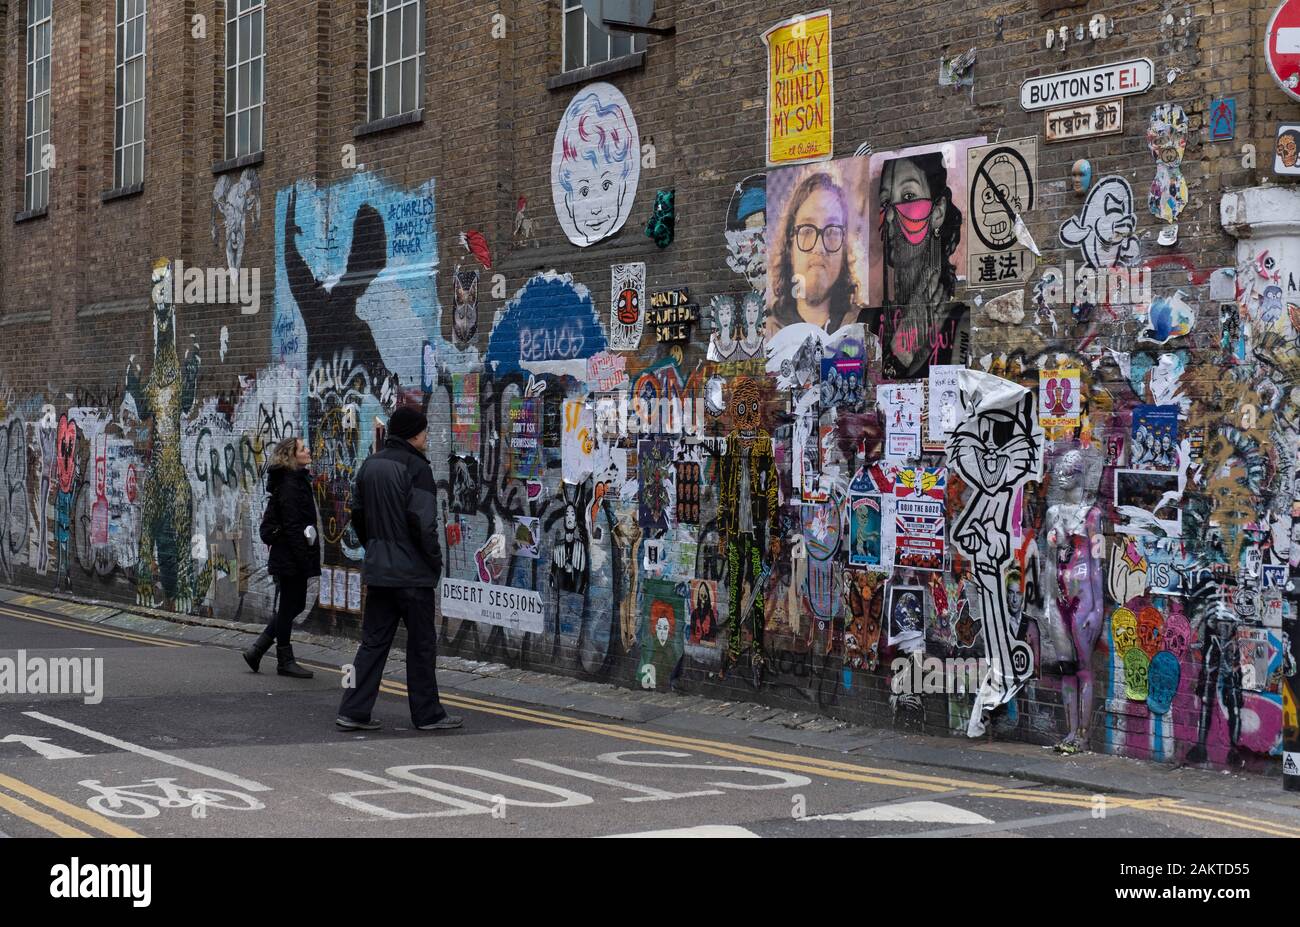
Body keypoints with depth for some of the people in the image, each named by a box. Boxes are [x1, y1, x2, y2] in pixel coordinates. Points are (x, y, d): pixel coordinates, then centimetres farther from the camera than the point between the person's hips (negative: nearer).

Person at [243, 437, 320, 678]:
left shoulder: (298, 480, 15)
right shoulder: (289, 485, -16)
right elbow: (292, 526, -20)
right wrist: (305, 560, -21)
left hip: (290, 557, 10)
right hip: (291, 558, -10)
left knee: (293, 605, 15)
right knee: (290, 606, 1)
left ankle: (256, 650, 20)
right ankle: (285, 661, 12)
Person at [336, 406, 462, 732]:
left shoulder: (370, 465, 11)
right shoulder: (416, 467, -13)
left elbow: (358, 515, 15)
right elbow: (421, 521, -19)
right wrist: (435, 560, -8)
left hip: (377, 570, 7)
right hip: (412, 571, -7)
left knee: (373, 641, 11)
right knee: (422, 643, 4)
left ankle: (353, 711, 6)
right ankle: (427, 714, 10)